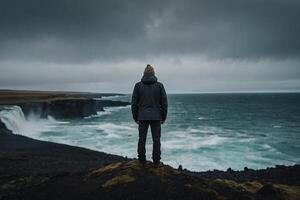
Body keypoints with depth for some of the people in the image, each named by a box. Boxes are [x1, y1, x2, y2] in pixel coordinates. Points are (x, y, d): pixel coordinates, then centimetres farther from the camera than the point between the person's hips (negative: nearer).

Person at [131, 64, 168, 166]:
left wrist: (135, 117, 9)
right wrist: (163, 117, 8)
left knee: (142, 139, 9)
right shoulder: (159, 85, -2)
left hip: (142, 117, 1)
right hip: (156, 117, 0)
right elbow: (164, 102, -1)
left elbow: (134, 103, 0)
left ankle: (142, 160, 15)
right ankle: (156, 161, 12)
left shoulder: (138, 85, -1)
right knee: (156, 139, 8)